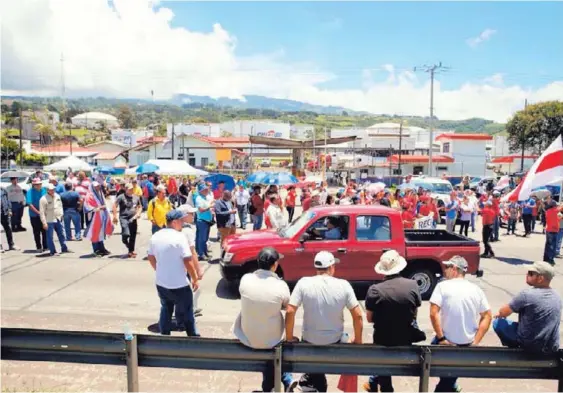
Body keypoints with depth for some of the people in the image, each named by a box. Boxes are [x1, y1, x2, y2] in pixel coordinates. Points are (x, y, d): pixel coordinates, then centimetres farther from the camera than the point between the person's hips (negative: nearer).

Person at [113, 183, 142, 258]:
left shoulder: (136, 197, 11)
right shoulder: (121, 197, -4)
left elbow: (140, 207, 23)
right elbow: (115, 206, -6)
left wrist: (138, 213, 4)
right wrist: (115, 216, -10)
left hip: (133, 219, 5)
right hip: (124, 218, -5)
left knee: (133, 236, 7)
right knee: (126, 234, -21)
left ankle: (131, 251, 20)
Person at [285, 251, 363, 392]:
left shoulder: (303, 283, -14)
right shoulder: (344, 285, -13)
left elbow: (290, 312, -16)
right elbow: (358, 315, -10)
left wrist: (289, 337, -1)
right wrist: (357, 339, 5)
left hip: (309, 340, 1)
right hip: (335, 340, -1)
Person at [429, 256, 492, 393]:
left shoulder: (443, 286, -11)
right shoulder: (476, 289, 2)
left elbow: (433, 314, -19)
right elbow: (487, 317, 3)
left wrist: (441, 338, -13)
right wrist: (475, 342, 3)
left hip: (447, 341, -4)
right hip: (468, 343, 4)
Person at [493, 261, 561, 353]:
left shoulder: (527, 294, -21)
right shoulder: (557, 296, 1)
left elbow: (503, 313, -10)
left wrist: (500, 314, 14)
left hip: (530, 345, -6)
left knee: (497, 322, 7)